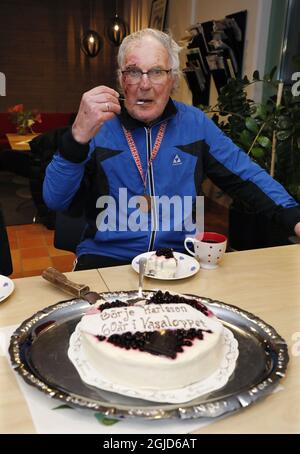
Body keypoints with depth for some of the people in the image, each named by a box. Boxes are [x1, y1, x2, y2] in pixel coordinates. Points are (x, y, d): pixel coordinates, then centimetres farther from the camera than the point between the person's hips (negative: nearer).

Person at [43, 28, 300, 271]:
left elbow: (246, 176, 10)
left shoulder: (195, 123, 5)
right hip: (106, 256, -2)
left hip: (179, 254, 3)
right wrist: (79, 135, -27)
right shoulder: (99, 123, -2)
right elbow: (55, 201, -11)